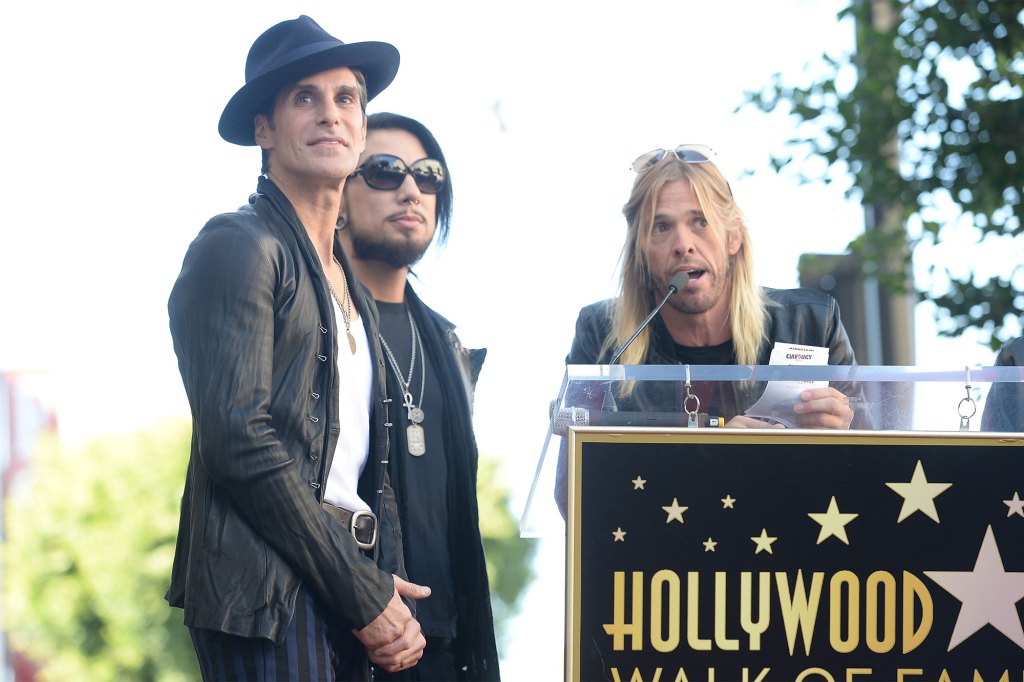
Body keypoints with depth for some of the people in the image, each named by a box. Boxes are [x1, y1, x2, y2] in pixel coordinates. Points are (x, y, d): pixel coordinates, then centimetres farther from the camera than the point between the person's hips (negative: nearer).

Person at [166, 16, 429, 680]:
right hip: (269, 594, -8)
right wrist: (363, 595, -13)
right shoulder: (239, 247, -5)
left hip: (352, 605, 8)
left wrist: (392, 600, 5)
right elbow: (239, 439, -15)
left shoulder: (353, 290, 22)